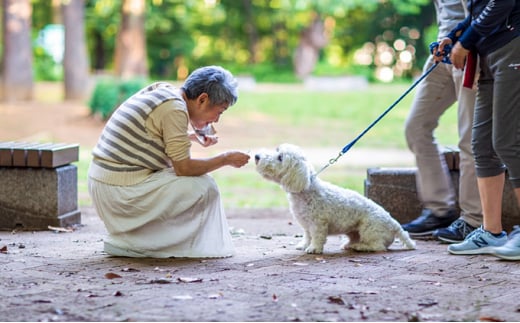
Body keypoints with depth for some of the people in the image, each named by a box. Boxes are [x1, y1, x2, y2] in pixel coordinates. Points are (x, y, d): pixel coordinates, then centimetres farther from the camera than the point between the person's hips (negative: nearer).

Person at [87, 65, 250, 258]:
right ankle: (128, 241, -2)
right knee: (203, 187, -7)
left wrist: (191, 136, 17)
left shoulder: (162, 90, 10)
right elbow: (184, 168, -14)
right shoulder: (175, 109, -17)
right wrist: (226, 159, -3)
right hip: (122, 190, -10)